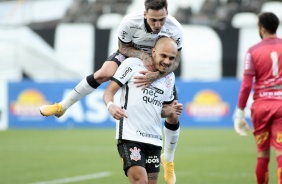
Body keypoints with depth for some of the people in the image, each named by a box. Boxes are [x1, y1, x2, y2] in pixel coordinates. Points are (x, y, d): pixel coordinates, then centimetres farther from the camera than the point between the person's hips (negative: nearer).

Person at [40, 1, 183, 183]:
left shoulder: (175, 30, -36)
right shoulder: (129, 22, -36)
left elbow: (175, 61, -25)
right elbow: (123, 47, -17)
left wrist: (155, 75, -43)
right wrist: (143, 55, -37)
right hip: (132, 55, -1)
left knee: (173, 115, -4)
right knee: (103, 73, -29)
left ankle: (168, 160, 21)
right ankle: (61, 107, -13)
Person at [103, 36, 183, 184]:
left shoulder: (169, 77, 15)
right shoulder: (132, 64, -3)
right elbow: (109, 92, -4)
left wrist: (171, 111, 1)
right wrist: (111, 106, -26)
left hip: (154, 140, 6)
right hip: (130, 137, -6)